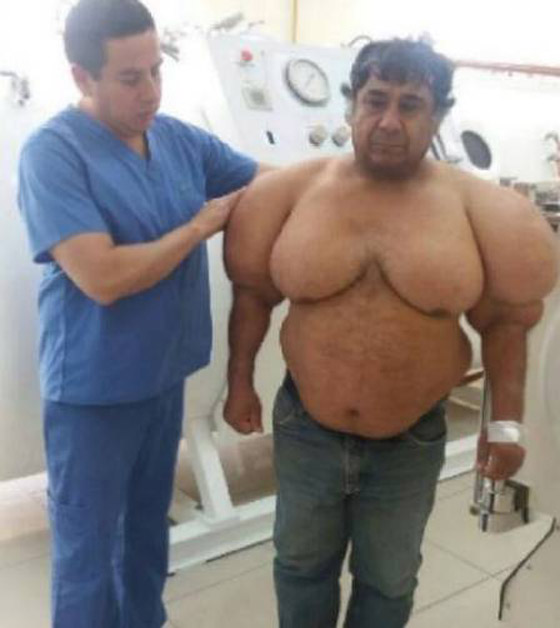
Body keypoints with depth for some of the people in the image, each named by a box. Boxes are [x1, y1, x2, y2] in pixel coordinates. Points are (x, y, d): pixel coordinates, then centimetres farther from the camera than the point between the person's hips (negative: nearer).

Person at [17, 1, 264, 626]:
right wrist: (201, 226, -17)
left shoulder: (180, 139, 0)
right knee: (88, 550, 11)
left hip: (164, 375, 6)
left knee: (147, 529, 25)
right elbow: (103, 277, -27)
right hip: (93, 388, -6)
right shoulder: (52, 152, -19)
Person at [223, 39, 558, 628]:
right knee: (302, 562, 23)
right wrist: (239, 382, 3)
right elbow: (253, 293, 2)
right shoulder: (297, 189, -7)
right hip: (306, 428, 1)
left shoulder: (472, 203, -10)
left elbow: (504, 321, -3)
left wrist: (506, 421, -5)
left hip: (411, 442, 0)